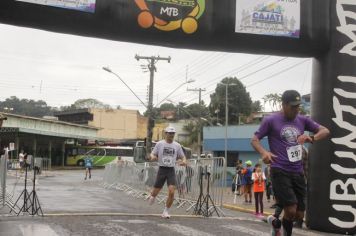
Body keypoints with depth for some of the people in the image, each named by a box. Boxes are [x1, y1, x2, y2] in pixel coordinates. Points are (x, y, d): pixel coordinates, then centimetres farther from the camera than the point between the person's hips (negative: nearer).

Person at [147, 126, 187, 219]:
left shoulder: (177, 145, 7)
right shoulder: (159, 144, 1)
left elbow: (182, 156, 14)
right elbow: (152, 155, 3)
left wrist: (184, 161, -9)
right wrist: (152, 157, -21)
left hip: (171, 170, 1)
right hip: (162, 169, -1)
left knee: (171, 192, -13)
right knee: (155, 192, 2)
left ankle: (166, 211, 4)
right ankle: (152, 196, 40)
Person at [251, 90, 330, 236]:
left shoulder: (302, 120, 10)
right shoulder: (270, 121, -2)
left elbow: (325, 131, 9)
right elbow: (254, 140, 0)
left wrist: (311, 138, -14)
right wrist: (264, 152, -22)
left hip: (298, 172, 5)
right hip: (280, 171, -5)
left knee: (299, 214, 7)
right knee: (291, 211, -15)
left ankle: (276, 223, 34)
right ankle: (275, 223, 17)